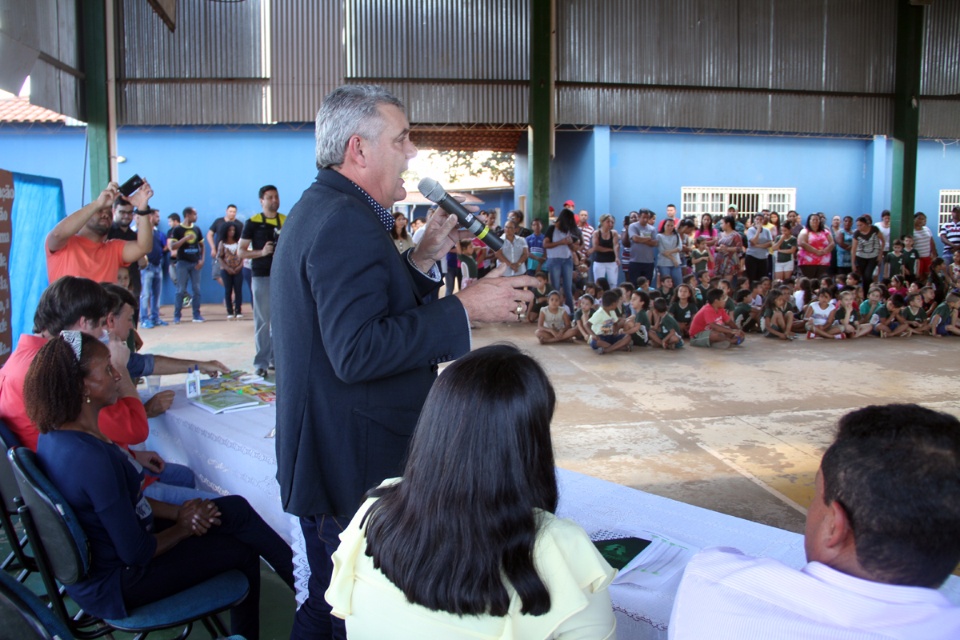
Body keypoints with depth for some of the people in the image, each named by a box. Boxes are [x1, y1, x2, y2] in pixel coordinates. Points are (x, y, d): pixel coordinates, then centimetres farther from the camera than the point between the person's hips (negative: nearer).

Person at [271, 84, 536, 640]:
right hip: (355, 470, -11)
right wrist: (466, 308, -26)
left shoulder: (319, 209, 13)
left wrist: (425, 258, 7)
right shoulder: (346, 220, -21)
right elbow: (357, 351, -31)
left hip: (328, 463, 11)